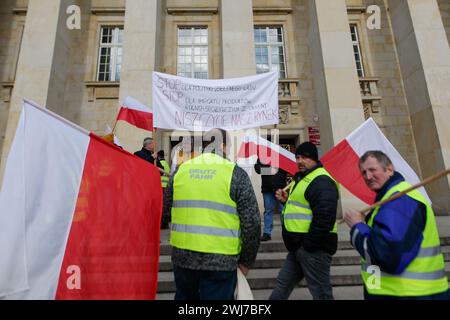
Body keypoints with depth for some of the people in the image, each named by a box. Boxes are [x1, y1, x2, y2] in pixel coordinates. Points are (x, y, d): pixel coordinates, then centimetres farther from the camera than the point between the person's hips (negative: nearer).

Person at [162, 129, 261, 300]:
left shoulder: (181, 170, 2)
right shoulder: (235, 174, -8)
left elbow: (165, 213, 8)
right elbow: (251, 222, -9)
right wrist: (246, 261, 3)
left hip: (182, 256, 4)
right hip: (221, 260, -3)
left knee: (185, 295, 24)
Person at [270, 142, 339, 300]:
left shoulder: (321, 180, -17)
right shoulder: (302, 178, 17)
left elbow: (324, 217, -26)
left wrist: (308, 244, -20)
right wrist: (287, 200, 7)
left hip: (313, 248, -10)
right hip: (298, 247, 10)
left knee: (320, 293, 6)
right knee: (282, 286, 18)